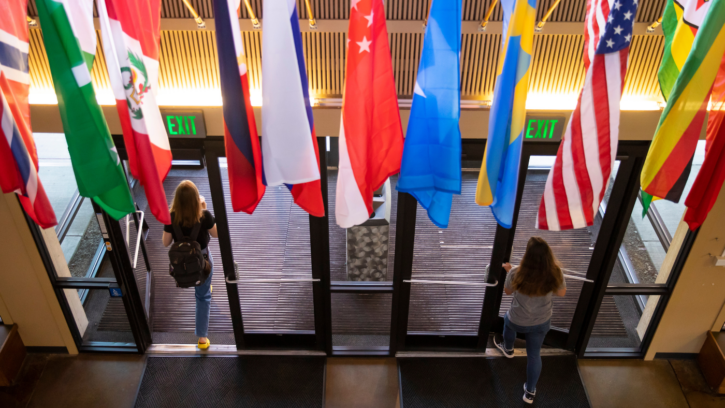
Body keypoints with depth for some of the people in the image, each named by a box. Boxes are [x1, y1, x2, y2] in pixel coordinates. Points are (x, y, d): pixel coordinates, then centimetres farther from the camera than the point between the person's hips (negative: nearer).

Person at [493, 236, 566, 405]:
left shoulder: (516, 273, -32)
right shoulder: (555, 272, -25)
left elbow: (508, 291, -9)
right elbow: (561, 292, -3)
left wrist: (509, 271, 5)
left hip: (518, 322, -1)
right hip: (542, 322, 1)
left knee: (508, 319, 36)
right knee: (534, 354, 23)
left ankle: (508, 349, 63)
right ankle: (530, 392, 37)